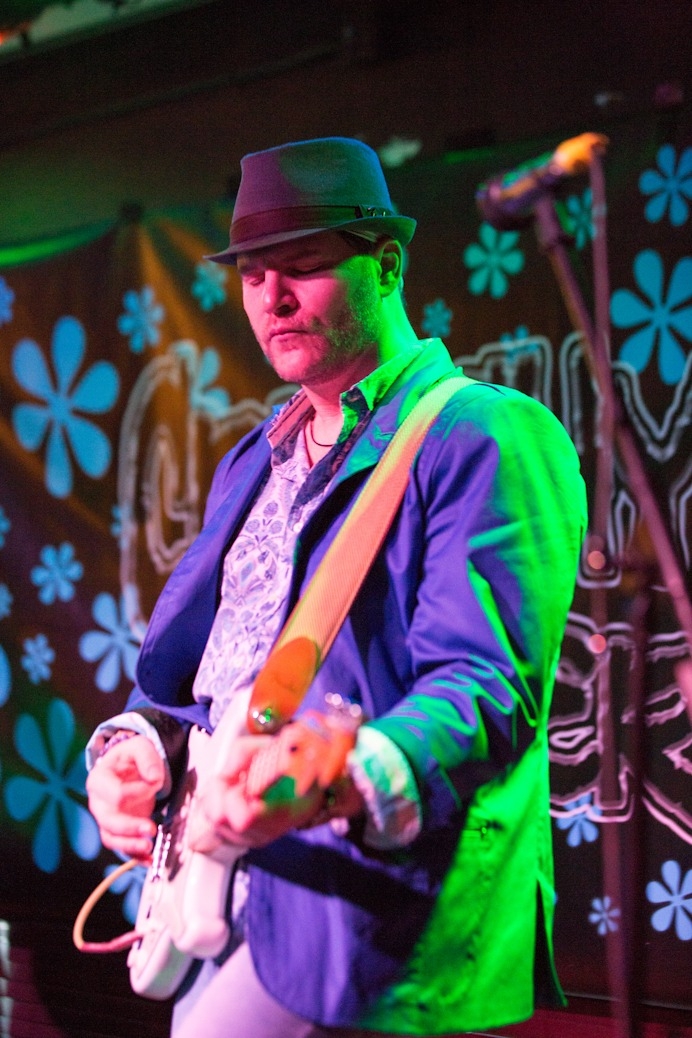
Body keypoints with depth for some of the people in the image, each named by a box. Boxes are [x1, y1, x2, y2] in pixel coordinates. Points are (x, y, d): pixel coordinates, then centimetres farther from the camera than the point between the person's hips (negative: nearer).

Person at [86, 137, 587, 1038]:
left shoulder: (488, 439, -8)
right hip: (223, 893, 8)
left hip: (376, 908, -8)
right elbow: (181, 664, 20)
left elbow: (491, 686, -20)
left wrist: (336, 783, -37)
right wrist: (138, 747, -3)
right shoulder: (256, 463, 20)